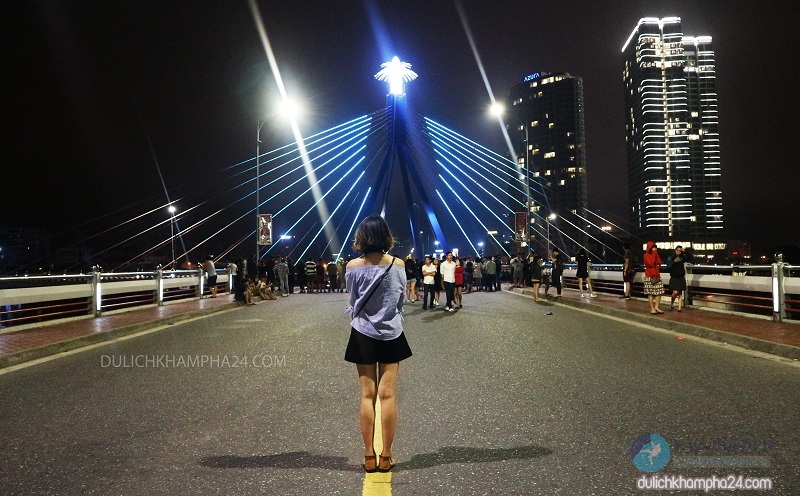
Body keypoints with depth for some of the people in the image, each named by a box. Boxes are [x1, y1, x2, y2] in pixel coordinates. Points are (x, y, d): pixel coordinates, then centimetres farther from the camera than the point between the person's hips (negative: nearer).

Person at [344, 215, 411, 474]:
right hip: (391, 334, 0)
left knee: (367, 395, 6)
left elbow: (352, 300, 2)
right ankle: (386, 457, 9)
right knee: (388, 395, 4)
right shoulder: (397, 264, -7)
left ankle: (369, 457, 10)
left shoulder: (353, 266, -9)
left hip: (363, 334, 0)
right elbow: (402, 299, 3)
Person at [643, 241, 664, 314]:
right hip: (649, 276, -7)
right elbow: (650, 263, -20)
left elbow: (659, 263, 2)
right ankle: (652, 308, -2)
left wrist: (656, 254, -2)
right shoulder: (646, 255, -7)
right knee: (650, 293, -5)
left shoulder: (655, 255, 14)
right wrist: (653, 254, -13)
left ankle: (656, 307, 8)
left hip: (657, 275, 7)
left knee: (659, 292, 2)